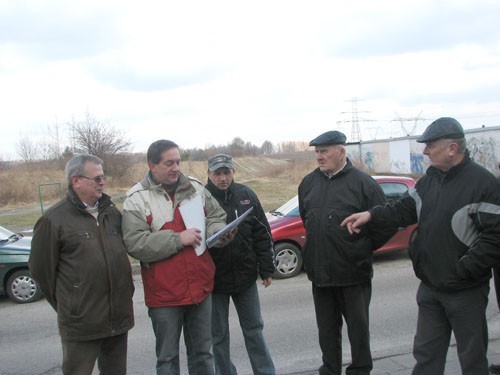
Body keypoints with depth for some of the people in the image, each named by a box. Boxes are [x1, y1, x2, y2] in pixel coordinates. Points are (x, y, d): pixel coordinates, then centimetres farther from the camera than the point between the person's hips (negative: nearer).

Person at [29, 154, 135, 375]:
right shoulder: (54, 219, -9)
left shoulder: (112, 212, 9)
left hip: (119, 315, 6)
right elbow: (41, 269, -5)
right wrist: (67, 305, 4)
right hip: (81, 322, -5)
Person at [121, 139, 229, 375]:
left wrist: (218, 232, -12)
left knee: (202, 353, 19)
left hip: (201, 288, 4)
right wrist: (178, 239, -21)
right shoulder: (137, 199, -9)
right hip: (164, 294, -4)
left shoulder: (196, 188, 4)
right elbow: (135, 244, -18)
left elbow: (217, 217, 11)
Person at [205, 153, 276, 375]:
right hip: (214, 279, -3)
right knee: (218, 334, 11)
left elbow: (262, 234, 4)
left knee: (254, 329, 15)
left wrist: (267, 269, 3)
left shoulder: (246, 195, 0)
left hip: (245, 276, 3)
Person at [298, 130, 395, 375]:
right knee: (327, 328, 15)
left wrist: (364, 249, 0)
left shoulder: (362, 183, -9)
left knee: (358, 327, 9)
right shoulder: (309, 183, 7)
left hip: (354, 272, -5)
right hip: (320, 272, 5)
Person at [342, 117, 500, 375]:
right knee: (426, 353, 17)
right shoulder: (429, 179, 6)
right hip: (430, 286, 7)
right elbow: (405, 210, 8)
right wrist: (371, 215, -6)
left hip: (466, 291, -6)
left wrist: (463, 269, -21)